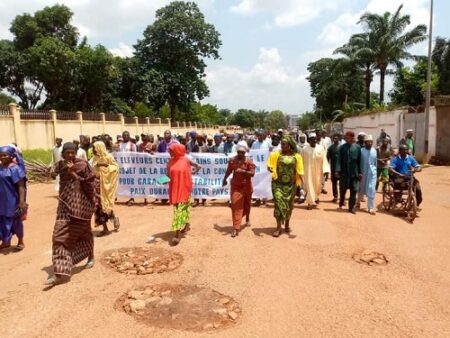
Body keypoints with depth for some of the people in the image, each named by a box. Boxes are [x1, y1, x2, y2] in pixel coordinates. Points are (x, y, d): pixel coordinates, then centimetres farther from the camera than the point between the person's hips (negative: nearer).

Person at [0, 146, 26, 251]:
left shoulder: (14, 168, -17)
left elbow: (21, 186, -19)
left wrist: (22, 201, -24)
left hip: (12, 200, -6)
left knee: (15, 221, 8)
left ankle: (21, 241, 26)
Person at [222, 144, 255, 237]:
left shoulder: (249, 161, -12)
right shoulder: (232, 160, -3)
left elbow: (252, 173, -20)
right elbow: (229, 170, 12)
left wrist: (243, 171, -35)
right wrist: (224, 179, 22)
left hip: (246, 186, 0)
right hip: (235, 186, 1)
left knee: (246, 204, 20)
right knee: (235, 206, -8)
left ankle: (247, 218, 53)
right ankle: (236, 228, -7)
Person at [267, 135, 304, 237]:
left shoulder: (296, 156, 0)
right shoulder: (276, 154, -1)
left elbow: (300, 171, -1)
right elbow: (270, 165, 1)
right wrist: (270, 169, -22)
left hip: (291, 184, 1)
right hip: (278, 183, -1)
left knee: (289, 204, 12)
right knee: (279, 203, -8)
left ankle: (287, 224, 32)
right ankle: (278, 227, 0)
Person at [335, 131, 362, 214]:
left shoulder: (357, 147, 2)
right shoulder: (342, 147, 1)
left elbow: (359, 161, 2)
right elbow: (339, 159, -3)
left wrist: (360, 172, -1)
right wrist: (337, 170, -13)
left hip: (354, 173, 0)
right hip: (344, 172, 0)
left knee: (353, 191, 2)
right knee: (342, 190, 9)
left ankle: (351, 207, 12)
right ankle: (341, 203, 32)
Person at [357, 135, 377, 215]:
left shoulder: (374, 151, 2)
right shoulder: (361, 151, -9)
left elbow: (375, 162, 11)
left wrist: (375, 171, 13)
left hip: (372, 173, 2)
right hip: (363, 173, -2)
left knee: (371, 190, -4)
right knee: (361, 189, 14)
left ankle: (371, 208, 2)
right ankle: (358, 202, 38)